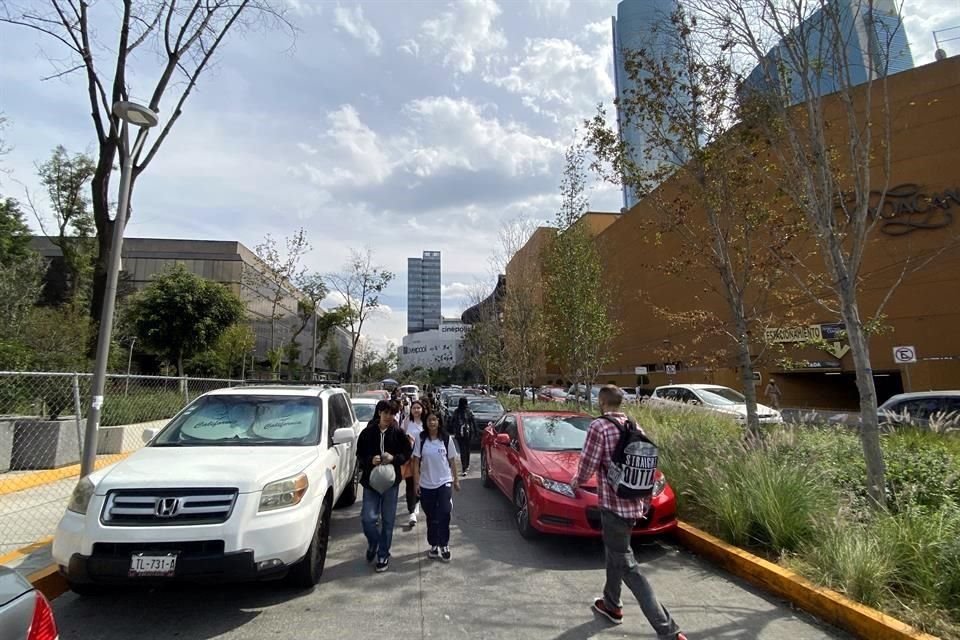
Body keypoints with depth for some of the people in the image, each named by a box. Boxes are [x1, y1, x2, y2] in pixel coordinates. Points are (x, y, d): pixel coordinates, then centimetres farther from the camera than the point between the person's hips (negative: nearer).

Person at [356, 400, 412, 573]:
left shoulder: (398, 433, -4)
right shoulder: (367, 432, -4)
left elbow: (408, 452, 2)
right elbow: (359, 455, 2)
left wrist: (394, 458, -16)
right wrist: (370, 460, -18)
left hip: (391, 480, 0)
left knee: (388, 520, 7)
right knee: (368, 518, -4)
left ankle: (383, 555, 25)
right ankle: (373, 543, 28)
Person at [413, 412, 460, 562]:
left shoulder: (446, 438, -4)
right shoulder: (421, 439, -5)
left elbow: (452, 460, 3)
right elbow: (416, 462, -3)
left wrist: (456, 479, 6)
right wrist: (416, 482, -7)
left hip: (444, 482, -1)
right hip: (426, 484, 1)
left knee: (444, 515, -8)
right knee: (431, 517, 12)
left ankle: (444, 545, 8)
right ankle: (434, 545, 28)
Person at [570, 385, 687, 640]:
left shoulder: (599, 426, -16)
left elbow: (587, 467, -15)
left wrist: (575, 482, 6)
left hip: (613, 504, -8)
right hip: (635, 504, 8)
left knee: (627, 566, 0)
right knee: (615, 552, 26)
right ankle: (611, 605, 42)